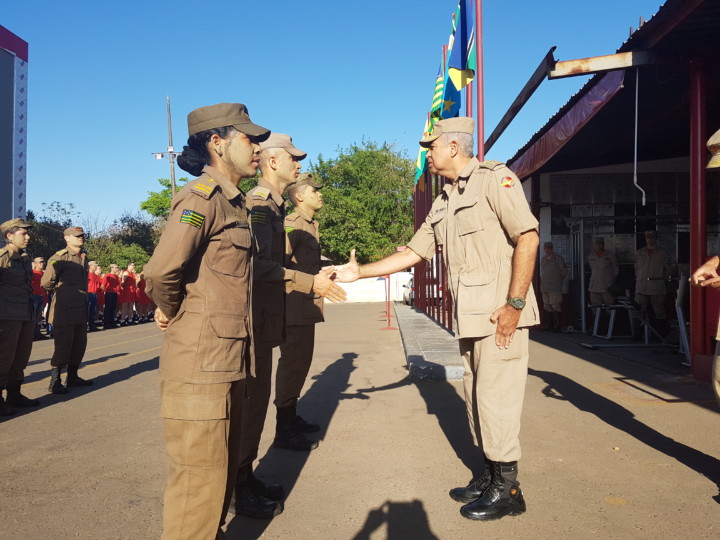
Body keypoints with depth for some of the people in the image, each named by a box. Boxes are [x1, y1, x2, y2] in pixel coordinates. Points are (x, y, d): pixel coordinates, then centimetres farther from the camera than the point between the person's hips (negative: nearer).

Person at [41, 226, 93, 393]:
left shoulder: (84, 258, 13)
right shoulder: (59, 258, -12)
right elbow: (46, 282, -15)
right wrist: (59, 293, 0)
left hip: (81, 309, 8)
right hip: (65, 311, -8)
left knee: (79, 344, 14)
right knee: (63, 346, -4)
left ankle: (72, 377, 27)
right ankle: (54, 382, 7)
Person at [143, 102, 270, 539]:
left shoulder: (234, 203, 15)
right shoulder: (202, 196, -14)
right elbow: (163, 270, -26)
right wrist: (174, 314, -9)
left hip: (232, 361, 9)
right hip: (202, 363, -9)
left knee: (223, 467, 20)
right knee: (200, 478, 1)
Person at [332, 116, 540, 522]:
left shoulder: (494, 178, -5)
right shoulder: (443, 203, 19)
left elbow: (528, 236, -14)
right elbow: (414, 253, 21)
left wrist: (515, 303, -19)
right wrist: (359, 271, 17)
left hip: (500, 312, -8)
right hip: (470, 316, 8)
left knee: (495, 396, -3)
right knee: (477, 396, 13)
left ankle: (507, 490, 11)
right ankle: (488, 476, 27)